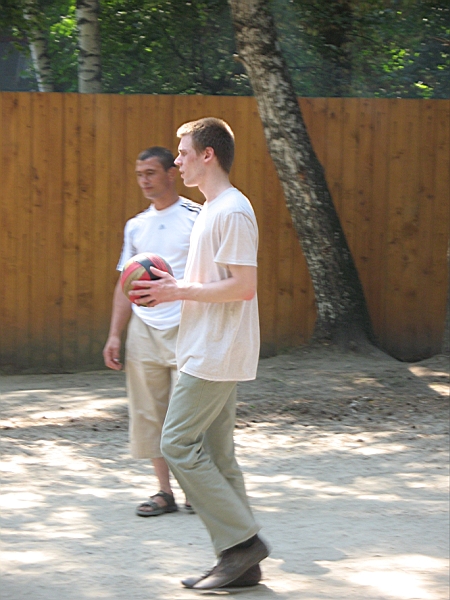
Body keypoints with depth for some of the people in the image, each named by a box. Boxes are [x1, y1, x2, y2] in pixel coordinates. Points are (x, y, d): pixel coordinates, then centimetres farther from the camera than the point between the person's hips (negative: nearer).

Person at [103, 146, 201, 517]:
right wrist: (115, 334, 9)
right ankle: (165, 492, 12)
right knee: (149, 413, 4)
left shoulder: (195, 218, -4)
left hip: (186, 330, -5)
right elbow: (126, 283, 16)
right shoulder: (136, 226, 13)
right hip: (144, 330, 5)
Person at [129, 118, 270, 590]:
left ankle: (241, 540, -6)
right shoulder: (212, 210, 17)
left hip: (217, 354, -10)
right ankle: (240, 562, 11)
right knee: (215, 453, 9)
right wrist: (172, 289, 9)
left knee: (178, 443, -9)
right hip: (210, 352, 10)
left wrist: (179, 291, -17)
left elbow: (243, 286, -22)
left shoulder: (232, 211, -16)